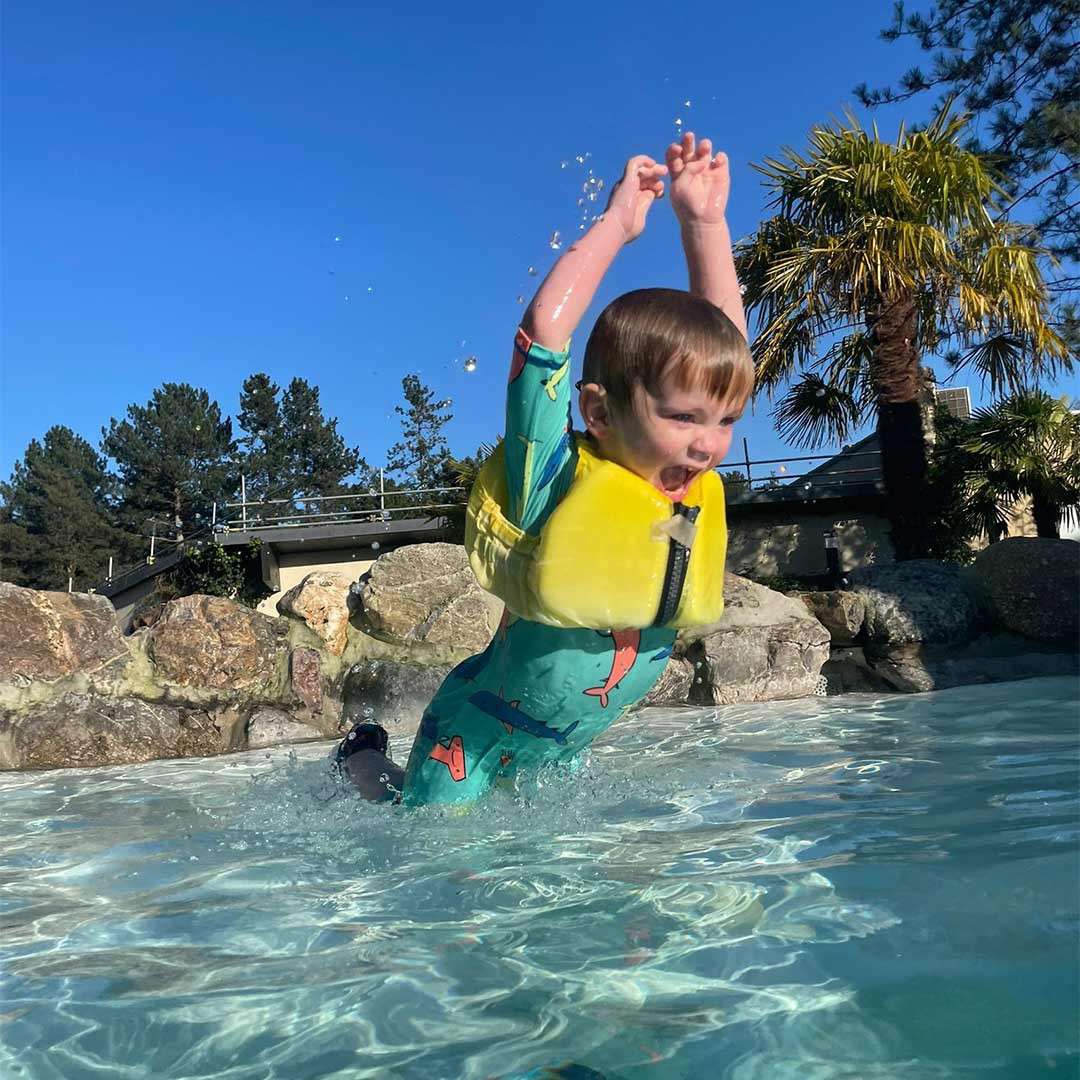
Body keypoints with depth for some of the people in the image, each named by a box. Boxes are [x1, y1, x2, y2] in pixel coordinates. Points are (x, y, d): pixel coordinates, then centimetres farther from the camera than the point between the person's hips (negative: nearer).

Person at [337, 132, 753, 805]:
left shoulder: (694, 484, -11)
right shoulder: (557, 478, -28)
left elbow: (722, 337, -6)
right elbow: (545, 327, -36)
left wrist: (705, 222, -9)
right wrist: (618, 225, -24)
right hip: (480, 738, -6)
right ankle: (364, 756, 34)